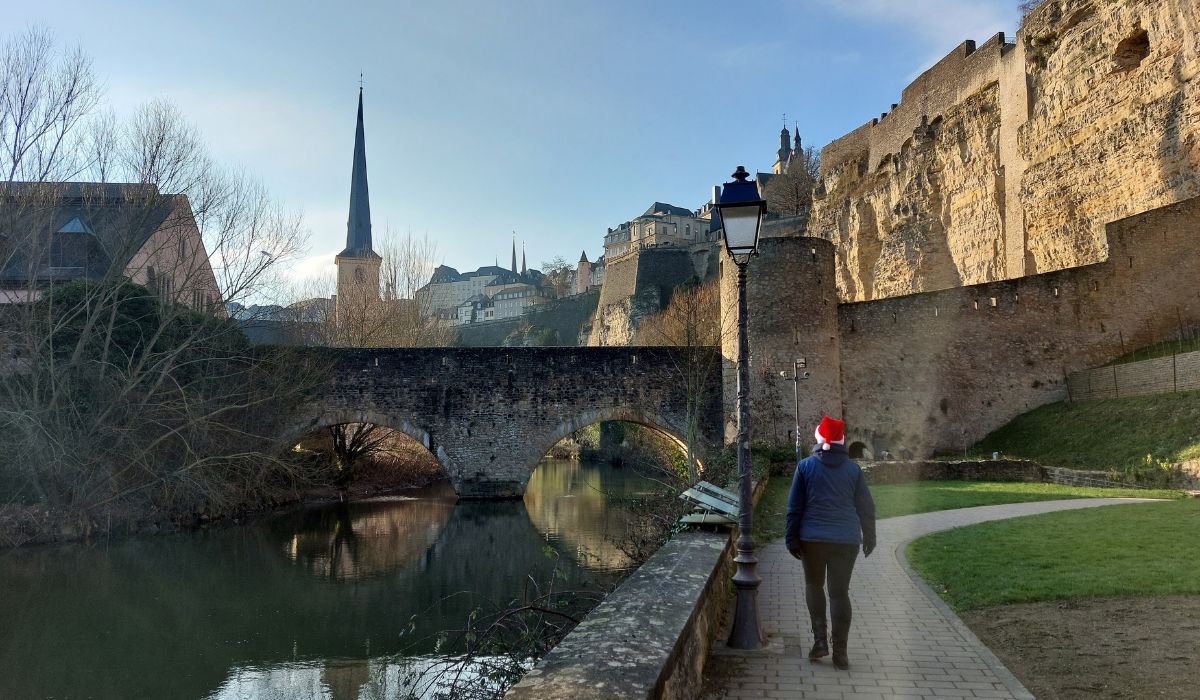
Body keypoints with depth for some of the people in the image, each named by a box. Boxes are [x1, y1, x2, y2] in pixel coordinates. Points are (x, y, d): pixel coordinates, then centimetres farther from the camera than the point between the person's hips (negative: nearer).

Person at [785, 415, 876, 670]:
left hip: (813, 538, -1)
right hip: (846, 540, 1)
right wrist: (869, 537, 19)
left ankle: (820, 639, 6)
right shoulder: (853, 469, 3)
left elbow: (794, 506, -2)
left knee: (814, 585, 18)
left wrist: (792, 539, 4)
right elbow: (866, 507, 7)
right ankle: (840, 652, 6)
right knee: (840, 592, 7)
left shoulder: (806, 466, -2)